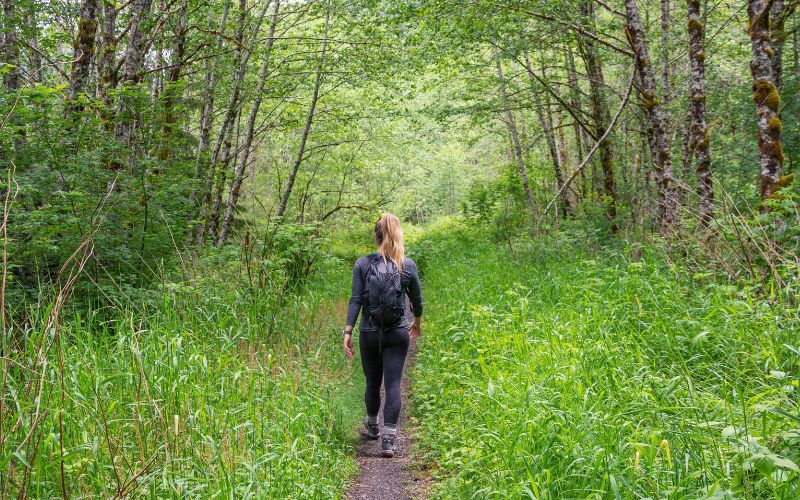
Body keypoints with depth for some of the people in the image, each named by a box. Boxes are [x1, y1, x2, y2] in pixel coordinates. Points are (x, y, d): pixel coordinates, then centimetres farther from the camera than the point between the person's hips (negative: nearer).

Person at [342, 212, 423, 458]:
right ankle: (388, 439, -7)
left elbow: (355, 300, -11)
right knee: (393, 384, 0)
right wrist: (417, 321, 27)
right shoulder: (408, 265, -2)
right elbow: (416, 298, 10)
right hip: (398, 334, 0)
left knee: (372, 383, 16)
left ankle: (372, 426, 40)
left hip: (369, 333, 1)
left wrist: (347, 331, -10)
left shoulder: (362, 264, -5)